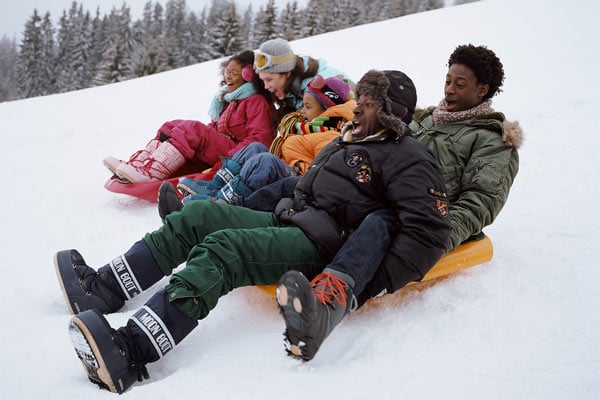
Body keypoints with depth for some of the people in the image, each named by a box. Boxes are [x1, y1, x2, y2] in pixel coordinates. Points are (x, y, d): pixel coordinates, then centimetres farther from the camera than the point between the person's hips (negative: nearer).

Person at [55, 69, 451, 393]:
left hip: (322, 246, -9)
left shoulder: (407, 158, -8)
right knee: (197, 215, -1)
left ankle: (128, 353, -39)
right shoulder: (348, 139, 20)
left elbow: (430, 229, -19)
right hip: (287, 219, 9)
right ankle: (103, 289, -2)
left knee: (221, 249, -30)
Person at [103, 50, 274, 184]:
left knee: (191, 129, -28)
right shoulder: (227, 98, 24)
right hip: (217, 145, 9)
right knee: (171, 126, 0)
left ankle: (150, 173, -38)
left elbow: (260, 139, -18)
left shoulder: (256, 101, -6)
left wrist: (231, 158, -27)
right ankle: (138, 163, -18)